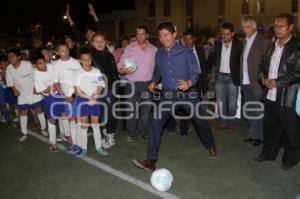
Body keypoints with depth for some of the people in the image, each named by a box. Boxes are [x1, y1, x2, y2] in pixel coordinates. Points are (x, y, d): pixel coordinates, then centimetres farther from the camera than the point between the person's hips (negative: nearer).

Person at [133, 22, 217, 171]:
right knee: (156, 124, -12)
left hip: (188, 93, -2)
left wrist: (189, 83, -32)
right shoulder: (159, 54, 4)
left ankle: (211, 146, 44)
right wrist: (154, 82, 2)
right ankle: (151, 160, -7)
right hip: (168, 94, 2)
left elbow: (195, 72, -11)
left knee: (200, 121, 14)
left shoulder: (186, 53, -9)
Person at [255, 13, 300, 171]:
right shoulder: (272, 47, 13)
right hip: (271, 95, 7)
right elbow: (262, 66, 18)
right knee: (269, 127, 18)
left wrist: (277, 82, -16)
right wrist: (264, 79, -2)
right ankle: (268, 153, 36)